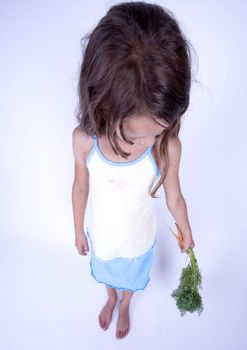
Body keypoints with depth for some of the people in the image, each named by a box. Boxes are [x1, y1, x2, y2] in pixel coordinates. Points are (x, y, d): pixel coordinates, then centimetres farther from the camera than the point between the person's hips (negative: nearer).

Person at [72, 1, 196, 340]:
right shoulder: (83, 139, -29)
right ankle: (111, 299, 69)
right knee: (107, 273, 33)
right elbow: (81, 187, -11)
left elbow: (174, 197, -14)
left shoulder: (168, 146, -32)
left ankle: (125, 306, 67)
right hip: (100, 234, 1)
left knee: (131, 278, 31)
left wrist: (187, 233, 3)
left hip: (138, 238, -1)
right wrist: (79, 230, 3)